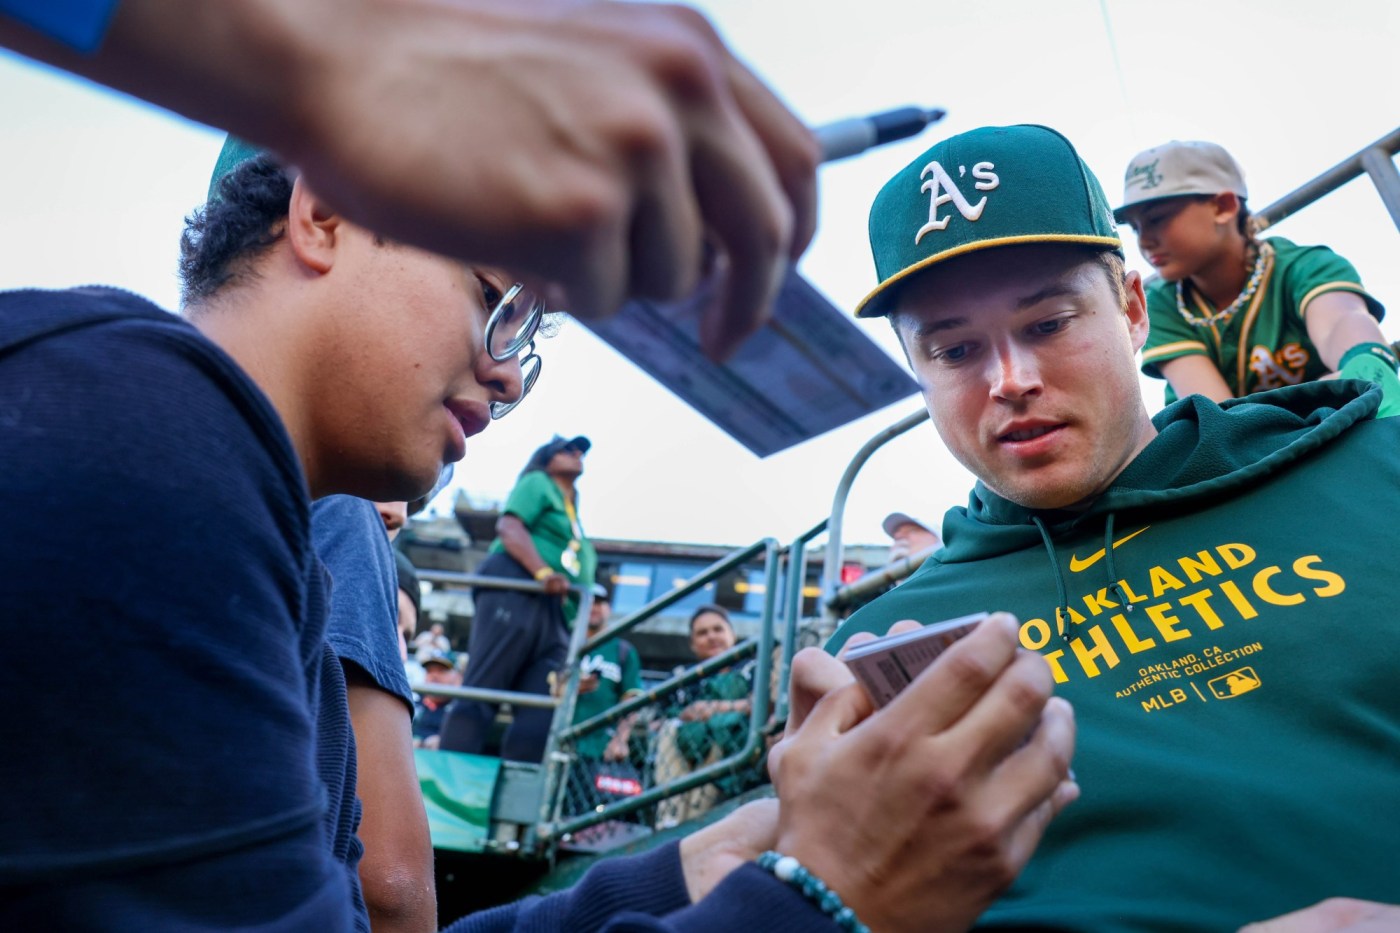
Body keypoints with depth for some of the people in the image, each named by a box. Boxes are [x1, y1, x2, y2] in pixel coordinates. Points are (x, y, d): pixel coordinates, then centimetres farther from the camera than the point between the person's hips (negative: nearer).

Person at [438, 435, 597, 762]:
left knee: (538, 718, -9)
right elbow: (509, 527, -5)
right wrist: (543, 572, -21)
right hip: (514, 592, -7)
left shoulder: (574, 520, 35)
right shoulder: (537, 483, 15)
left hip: (555, 616, 7)